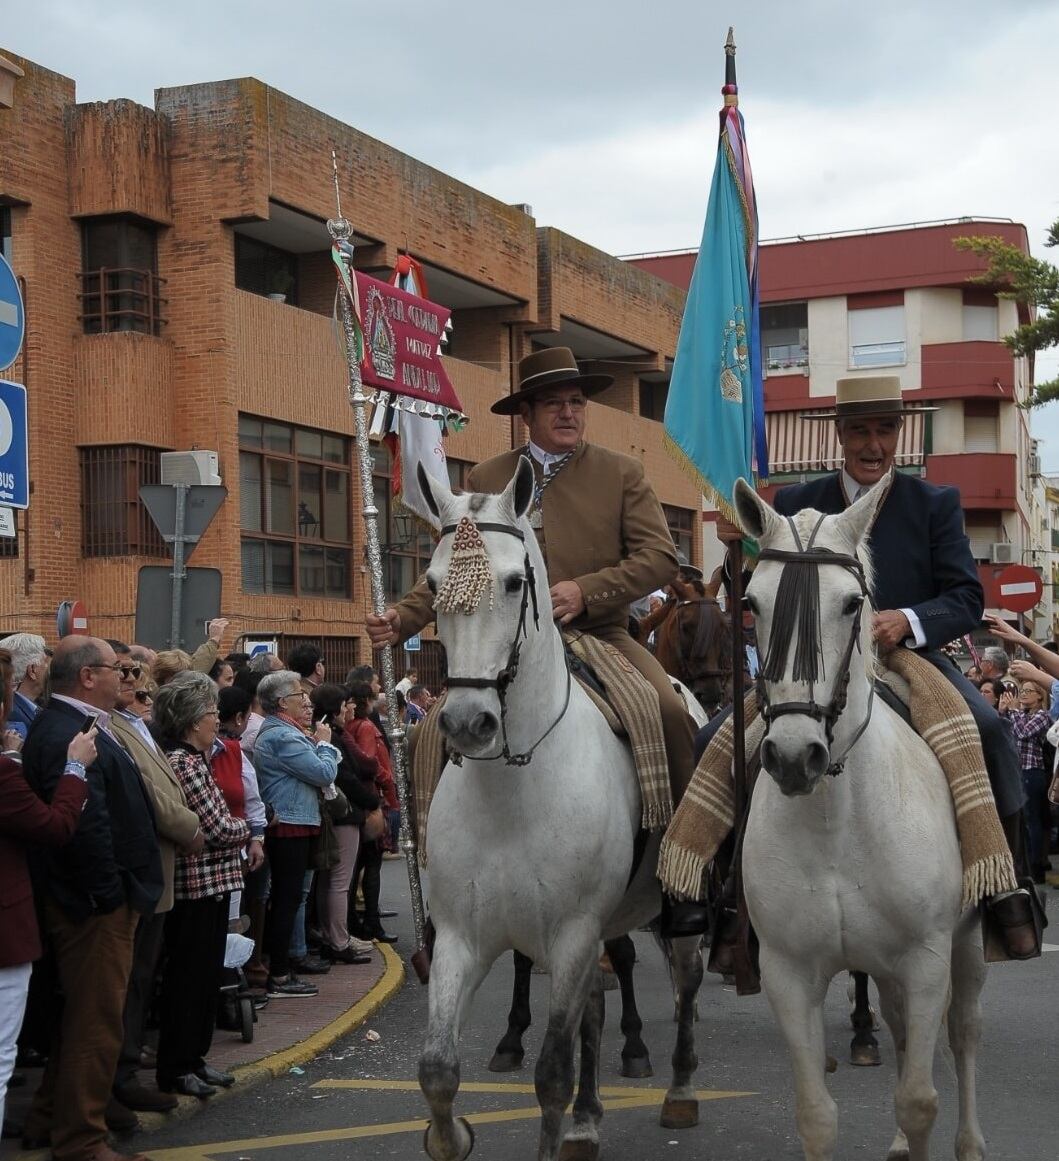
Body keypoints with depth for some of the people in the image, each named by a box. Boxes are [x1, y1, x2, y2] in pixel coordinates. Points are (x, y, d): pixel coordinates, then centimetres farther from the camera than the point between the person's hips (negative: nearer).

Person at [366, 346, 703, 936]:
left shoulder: (623, 473, 9)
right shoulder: (486, 481, 13)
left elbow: (660, 557, -2)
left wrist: (585, 590, -16)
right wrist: (404, 619, -6)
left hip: (600, 636, -1)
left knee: (670, 710, -27)